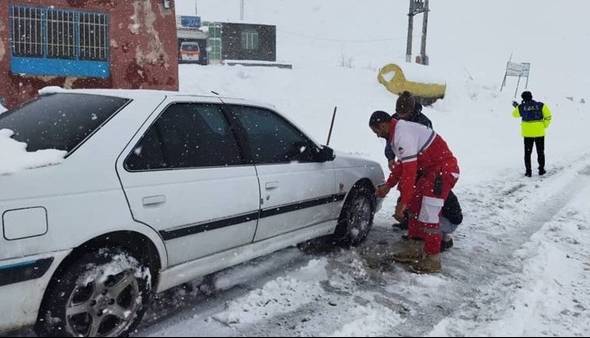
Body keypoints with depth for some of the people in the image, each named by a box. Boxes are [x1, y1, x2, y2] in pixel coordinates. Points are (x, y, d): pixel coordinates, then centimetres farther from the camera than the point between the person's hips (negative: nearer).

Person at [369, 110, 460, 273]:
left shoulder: (403, 135, -24)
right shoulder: (398, 130, 9)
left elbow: (410, 171, -27)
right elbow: (402, 163, 20)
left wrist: (403, 202, -25)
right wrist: (388, 185, 21)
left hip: (444, 170, -11)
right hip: (430, 170, 11)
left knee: (428, 216, -9)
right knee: (414, 208, 13)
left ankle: (432, 260, 2)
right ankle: (414, 250, 22)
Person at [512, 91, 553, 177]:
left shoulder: (521, 107, -5)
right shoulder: (541, 105, -5)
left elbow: (515, 114, 15)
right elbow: (548, 116, -7)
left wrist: (516, 106, 33)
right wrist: (545, 126, 6)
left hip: (528, 133, 0)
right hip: (539, 132, 0)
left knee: (528, 153, 9)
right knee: (540, 152, 14)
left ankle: (528, 171, 7)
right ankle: (541, 170, 21)